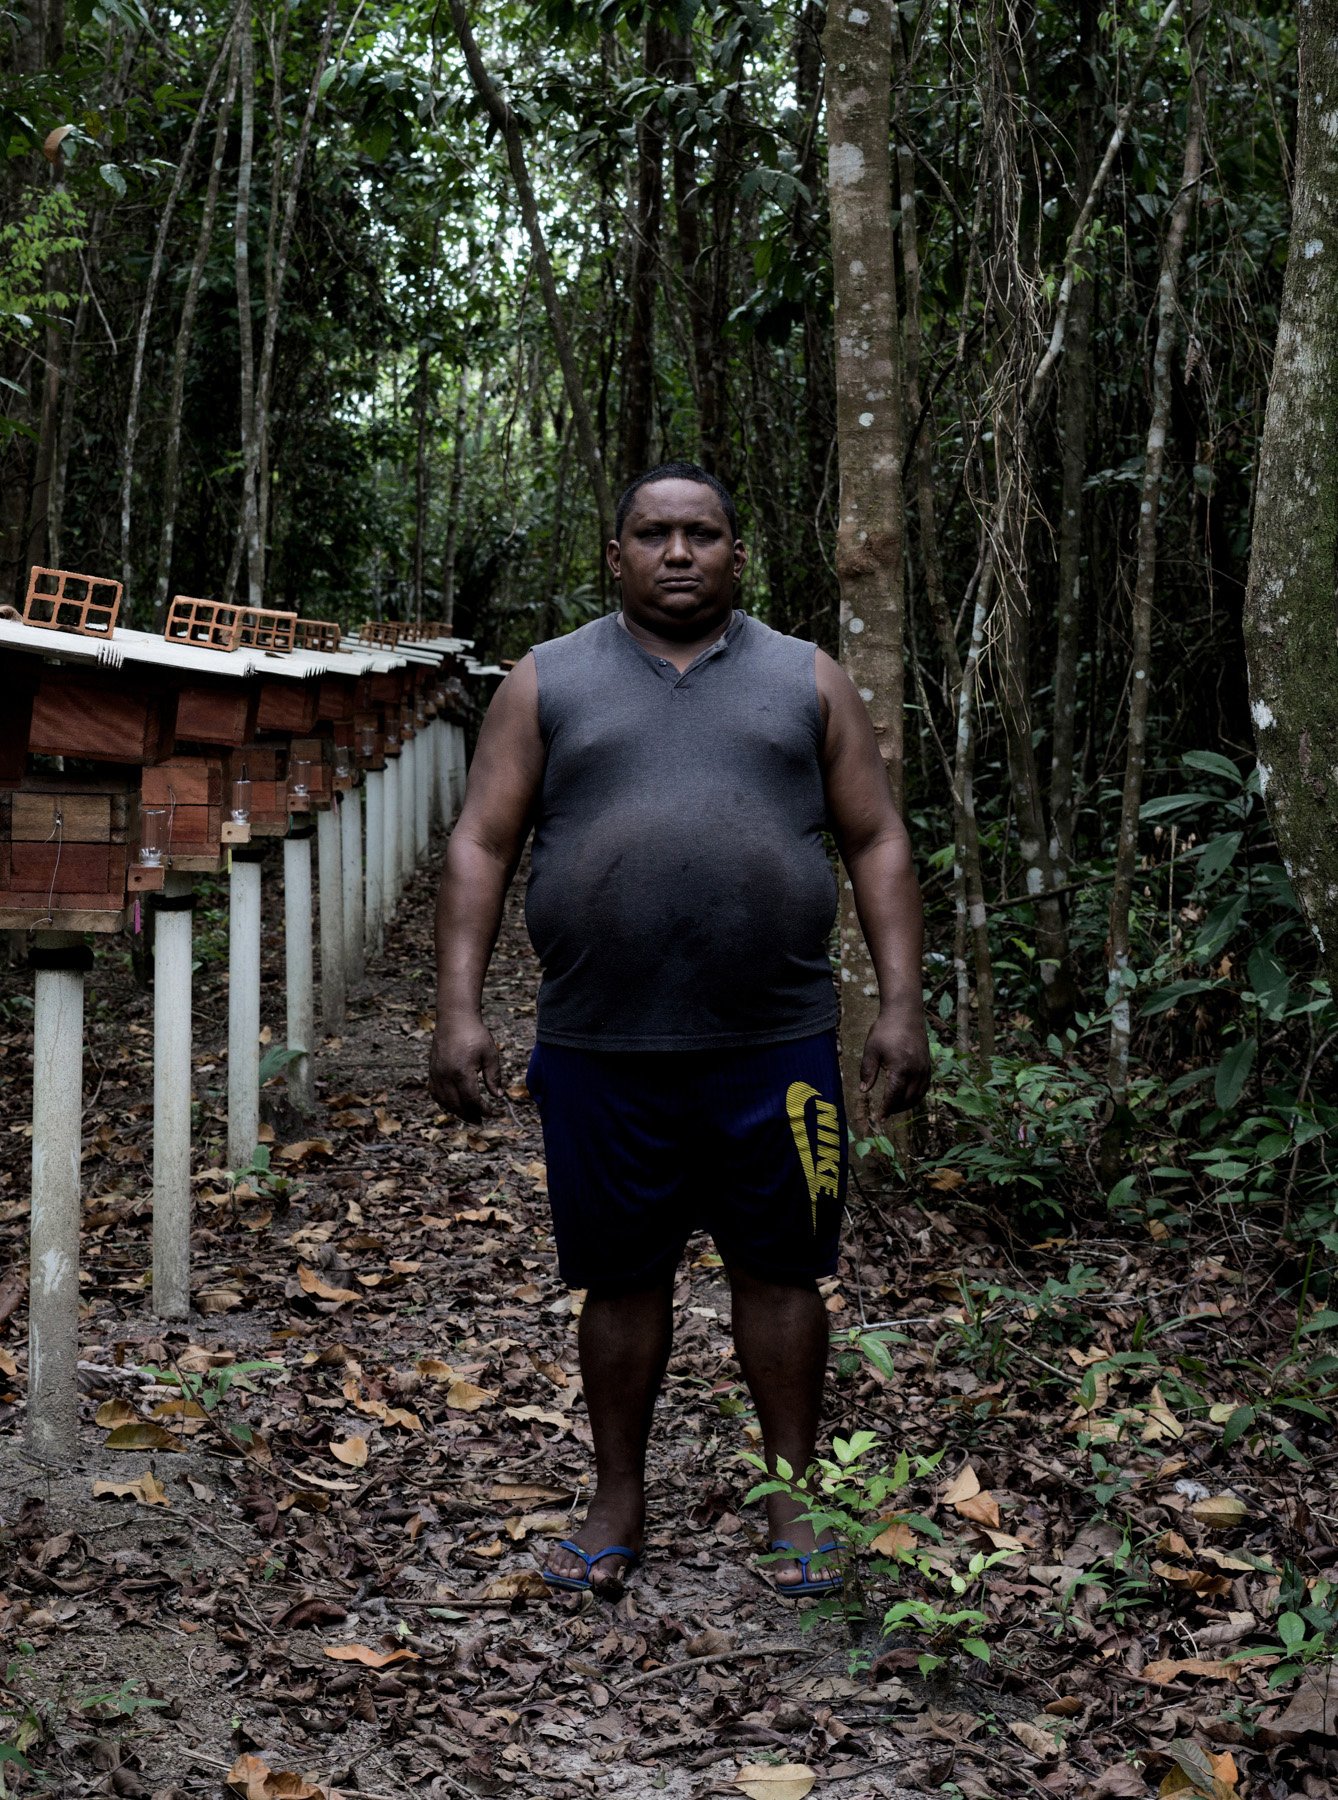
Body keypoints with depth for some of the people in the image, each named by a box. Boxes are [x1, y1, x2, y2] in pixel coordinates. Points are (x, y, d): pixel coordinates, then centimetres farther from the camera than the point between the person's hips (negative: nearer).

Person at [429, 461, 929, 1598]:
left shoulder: (807, 681, 9)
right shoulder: (548, 682, 7)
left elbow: (878, 842, 7)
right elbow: (481, 847, 4)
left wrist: (902, 1004, -2)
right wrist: (460, 1010, -5)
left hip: (775, 1045, 0)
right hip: (602, 1049, 0)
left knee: (780, 1269, 7)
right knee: (621, 1278, 9)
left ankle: (792, 1502, 21)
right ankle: (619, 1503, 24)